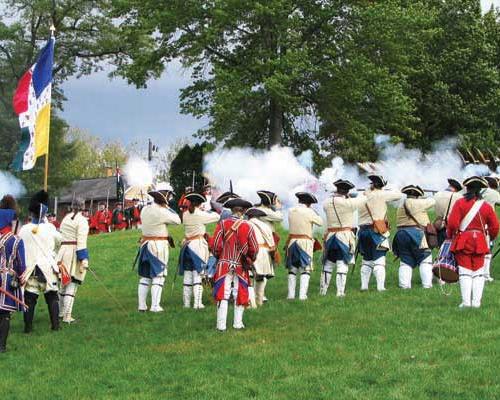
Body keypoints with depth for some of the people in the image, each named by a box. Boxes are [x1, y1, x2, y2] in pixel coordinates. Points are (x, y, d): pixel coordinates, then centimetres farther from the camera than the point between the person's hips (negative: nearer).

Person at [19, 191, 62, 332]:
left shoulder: (24, 230, -6)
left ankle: (28, 326, 5)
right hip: (48, 266, -1)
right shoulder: (49, 228, -9)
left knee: (29, 298, 5)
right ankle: (55, 325, 8)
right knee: (52, 297, 9)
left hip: (29, 268, 1)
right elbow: (58, 241, 8)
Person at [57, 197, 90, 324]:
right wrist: (83, 259, -18)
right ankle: (67, 316, -5)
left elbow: (60, 237, 13)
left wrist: (59, 257, 19)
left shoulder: (66, 218, 11)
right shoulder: (82, 220, -9)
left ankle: (60, 312, 33)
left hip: (63, 251, 6)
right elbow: (81, 241, -16)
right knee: (72, 285, -3)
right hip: (75, 252, -6)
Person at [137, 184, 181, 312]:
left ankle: (142, 305, 14)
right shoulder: (162, 211, -17)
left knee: (144, 277, 11)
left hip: (145, 244, 7)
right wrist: (167, 207, -3)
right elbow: (177, 220, -8)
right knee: (158, 276, -1)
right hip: (159, 245, -7)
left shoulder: (145, 210, 5)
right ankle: (155, 306, -4)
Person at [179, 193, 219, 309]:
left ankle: (186, 302, 12)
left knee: (187, 275, 9)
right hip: (198, 244, -5)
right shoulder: (200, 215, -11)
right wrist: (207, 211, 16)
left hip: (187, 245, 5)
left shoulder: (185, 215, 3)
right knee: (197, 275, -4)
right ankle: (197, 303, -6)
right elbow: (216, 217, -2)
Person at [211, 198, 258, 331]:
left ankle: (221, 325, -2)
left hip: (224, 264, -1)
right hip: (241, 266, 1)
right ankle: (238, 324, 14)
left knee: (223, 295, 1)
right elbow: (254, 249, -1)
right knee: (240, 294, 12)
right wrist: (250, 260, 19)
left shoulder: (223, 224, -6)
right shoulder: (247, 226, -3)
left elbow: (215, 245, -7)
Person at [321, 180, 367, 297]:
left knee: (328, 265, 14)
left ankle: (323, 290, 17)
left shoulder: (327, 203, 0)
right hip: (345, 236, -4)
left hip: (330, 236, 4)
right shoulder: (348, 203, -13)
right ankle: (340, 292, -3)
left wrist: (336, 195, 27)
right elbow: (363, 199, 0)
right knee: (342, 265, -2)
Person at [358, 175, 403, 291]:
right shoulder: (380, 195, -8)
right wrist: (389, 191, 17)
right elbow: (399, 195, -2)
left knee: (366, 260, 17)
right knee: (379, 260, -7)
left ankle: (364, 285, 15)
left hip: (363, 230, 6)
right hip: (376, 231, -6)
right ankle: (380, 286, -14)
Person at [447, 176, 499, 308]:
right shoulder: (486, 206, 2)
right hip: (480, 242, 2)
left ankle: (466, 302, -3)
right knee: (478, 273, 8)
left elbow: (452, 223, -13)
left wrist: (450, 235, 5)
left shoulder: (460, 203, -7)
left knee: (465, 272, 3)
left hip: (463, 241, -2)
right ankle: (476, 302, 3)